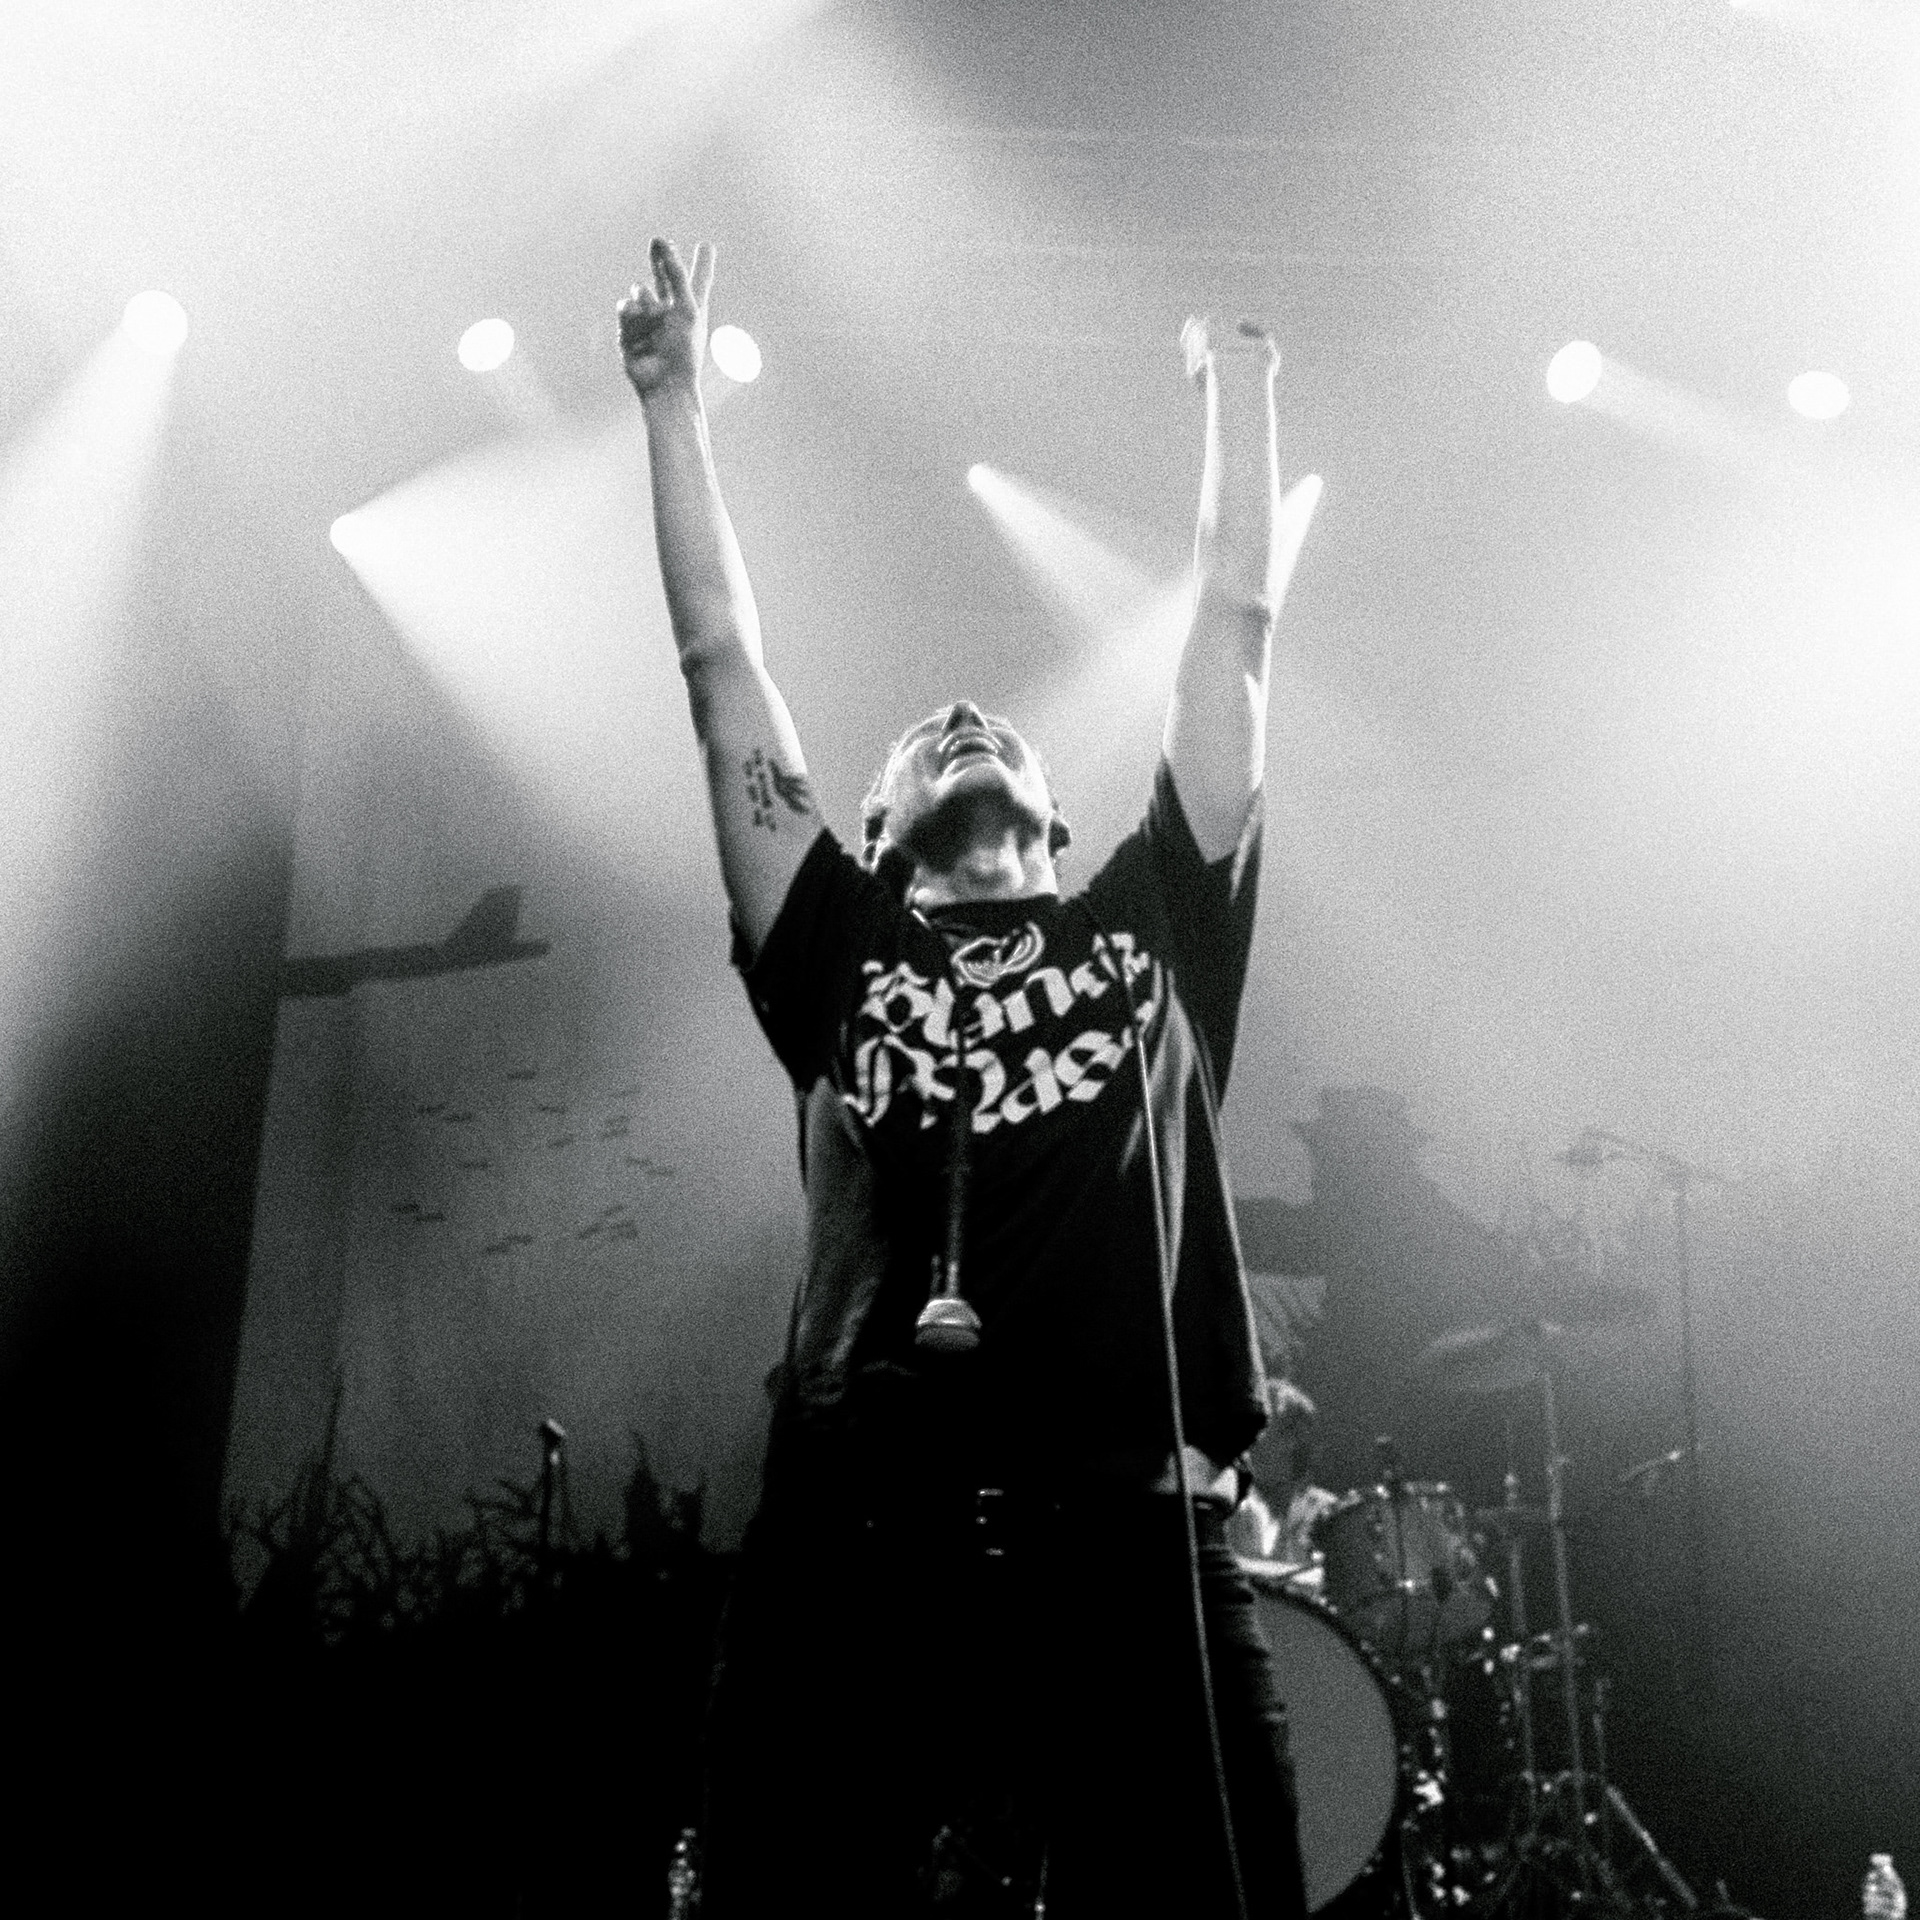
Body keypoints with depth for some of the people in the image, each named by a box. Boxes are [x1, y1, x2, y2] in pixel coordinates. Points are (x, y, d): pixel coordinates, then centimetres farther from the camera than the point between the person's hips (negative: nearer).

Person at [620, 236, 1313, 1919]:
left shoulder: (1155, 921, 23)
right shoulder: (841, 950, 21)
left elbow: (1237, 633, 24)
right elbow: (723, 667, 21)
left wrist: (1239, 382, 29)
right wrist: (675, 399, 24)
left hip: (1136, 1533, 1)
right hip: (856, 1532, 0)